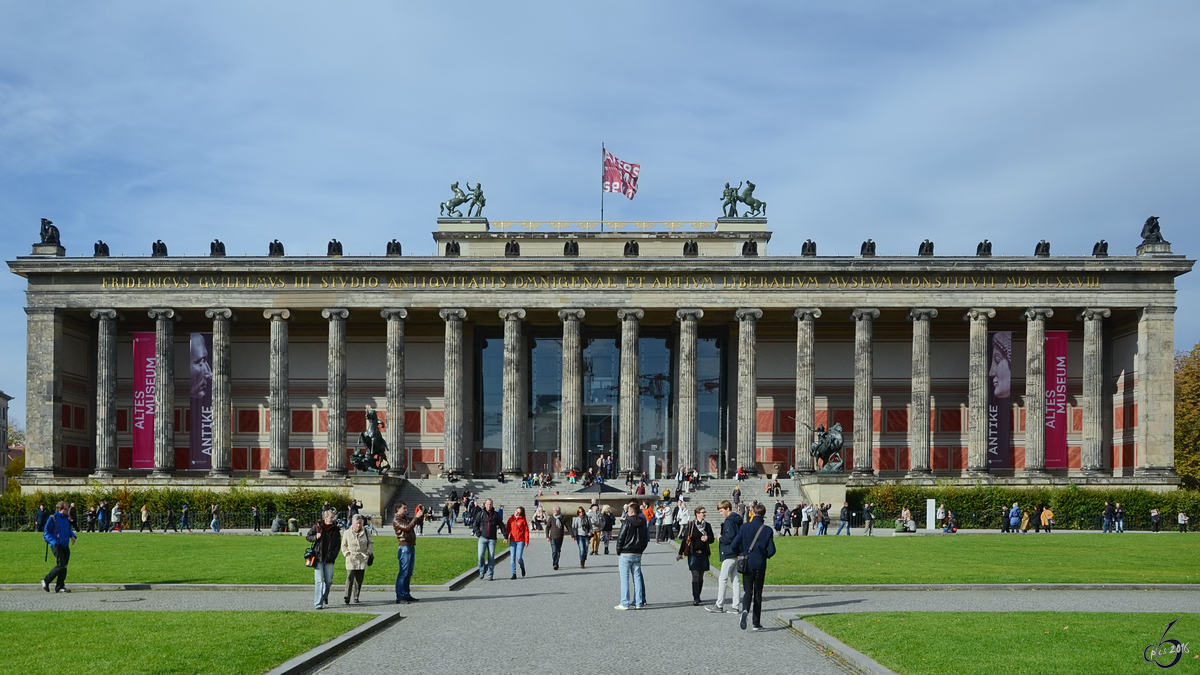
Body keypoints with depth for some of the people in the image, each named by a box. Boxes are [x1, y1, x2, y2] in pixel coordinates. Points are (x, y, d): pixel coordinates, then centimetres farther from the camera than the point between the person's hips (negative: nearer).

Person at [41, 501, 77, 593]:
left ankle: (59, 587, 12)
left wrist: (72, 536, 6)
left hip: (65, 546, 7)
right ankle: (46, 580, 1)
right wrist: (54, 542, -17)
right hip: (56, 545, -7)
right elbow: (46, 532, -7)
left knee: (64, 566, 5)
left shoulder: (67, 518, 13)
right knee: (61, 565, -15)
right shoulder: (52, 518, -8)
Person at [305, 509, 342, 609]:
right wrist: (316, 537, -12)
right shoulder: (317, 526, -1)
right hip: (318, 557, -2)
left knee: (328, 581, 4)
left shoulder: (335, 530, 4)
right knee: (319, 581, -6)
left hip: (329, 559, 2)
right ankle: (318, 603, -3)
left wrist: (333, 555, -5)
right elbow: (308, 536, 9)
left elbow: (338, 545, 8)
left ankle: (325, 596, 33)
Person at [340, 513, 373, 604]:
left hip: (362, 559, 2)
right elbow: (343, 545, 12)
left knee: (359, 580, 6)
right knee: (350, 579, -13)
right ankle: (346, 598, -13)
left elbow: (371, 543, 15)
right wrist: (347, 553, -1)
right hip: (351, 559, -2)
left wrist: (369, 552, 3)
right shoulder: (347, 533, 1)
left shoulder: (366, 532, 4)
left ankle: (356, 597, 19)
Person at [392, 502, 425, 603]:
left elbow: (419, 521, 24)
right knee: (403, 573, -9)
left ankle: (407, 594, 18)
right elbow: (407, 527, -23)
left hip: (411, 547, 9)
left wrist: (421, 514, 5)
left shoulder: (407, 518, 16)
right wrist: (416, 517, -22)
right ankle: (399, 597, -9)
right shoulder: (396, 520, -8)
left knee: (409, 573, 12)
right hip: (404, 548, -9)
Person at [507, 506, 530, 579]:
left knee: (519, 557, -8)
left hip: (520, 541, -3)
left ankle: (522, 567, 24)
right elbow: (508, 529, 13)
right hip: (512, 540, 3)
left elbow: (526, 531, -2)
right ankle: (514, 574, 6)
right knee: (512, 558, -1)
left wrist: (526, 541, -6)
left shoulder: (523, 520, -3)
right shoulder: (511, 519, 7)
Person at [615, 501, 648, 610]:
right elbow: (646, 539, 13)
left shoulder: (627, 522, -11)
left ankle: (624, 603, -2)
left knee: (625, 578, -1)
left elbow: (620, 538, -11)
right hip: (637, 554, 6)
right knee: (637, 577, 9)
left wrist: (618, 552, -1)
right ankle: (638, 602, 8)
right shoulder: (642, 522, 7)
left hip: (625, 554, -6)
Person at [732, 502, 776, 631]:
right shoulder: (767, 530, -7)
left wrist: (740, 554, 12)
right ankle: (756, 623, 11)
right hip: (760, 565, 0)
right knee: (758, 593, 11)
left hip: (747, 564, 0)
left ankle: (745, 610, -23)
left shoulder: (745, 527, -6)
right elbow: (771, 550, -8)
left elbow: (734, 545, -8)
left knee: (748, 591, 8)